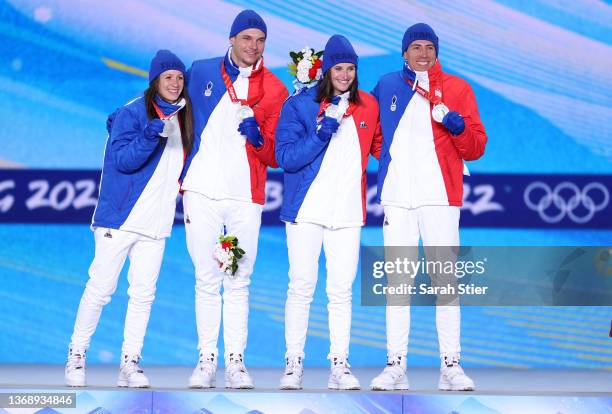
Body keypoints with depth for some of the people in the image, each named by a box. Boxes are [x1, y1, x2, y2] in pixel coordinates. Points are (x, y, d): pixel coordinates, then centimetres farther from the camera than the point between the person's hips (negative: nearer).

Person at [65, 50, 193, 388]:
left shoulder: (184, 119, 14)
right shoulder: (132, 113, -6)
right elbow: (122, 159, -16)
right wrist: (151, 134, -29)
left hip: (156, 222, 6)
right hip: (120, 217, -6)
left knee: (143, 293, 3)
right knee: (100, 288, -4)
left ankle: (130, 363, 7)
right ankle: (76, 355, 7)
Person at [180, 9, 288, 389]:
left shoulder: (274, 90, 6)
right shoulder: (201, 72, 8)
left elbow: (276, 156, 5)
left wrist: (258, 138, -15)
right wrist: (180, 176, 9)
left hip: (246, 197, 0)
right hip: (201, 193, 0)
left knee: (239, 282, 2)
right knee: (207, 280, 1)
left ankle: (236, 361, 6)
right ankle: (207, 359, 6)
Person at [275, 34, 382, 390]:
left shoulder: (368, 106, 8)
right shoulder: (299, 105, -2)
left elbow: (378, 147, 25)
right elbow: (286, 157, -10)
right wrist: (324, 129, -19)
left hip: (348, 213, 2)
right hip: (306, 210, -2)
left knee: (342, 291, 2)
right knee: (301, 287, -2)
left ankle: (340, 365, 5)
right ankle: (294, 363, 5)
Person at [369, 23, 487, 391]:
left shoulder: (457, 88, 8)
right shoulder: (387, 86, 13)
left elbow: (476, 149, 5)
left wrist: (455, 123, -13)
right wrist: (389, 155, 8)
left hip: (440, 195, -2)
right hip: (397, 195, 2)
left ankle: (451, 364, -2)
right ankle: (396, 365, 2)